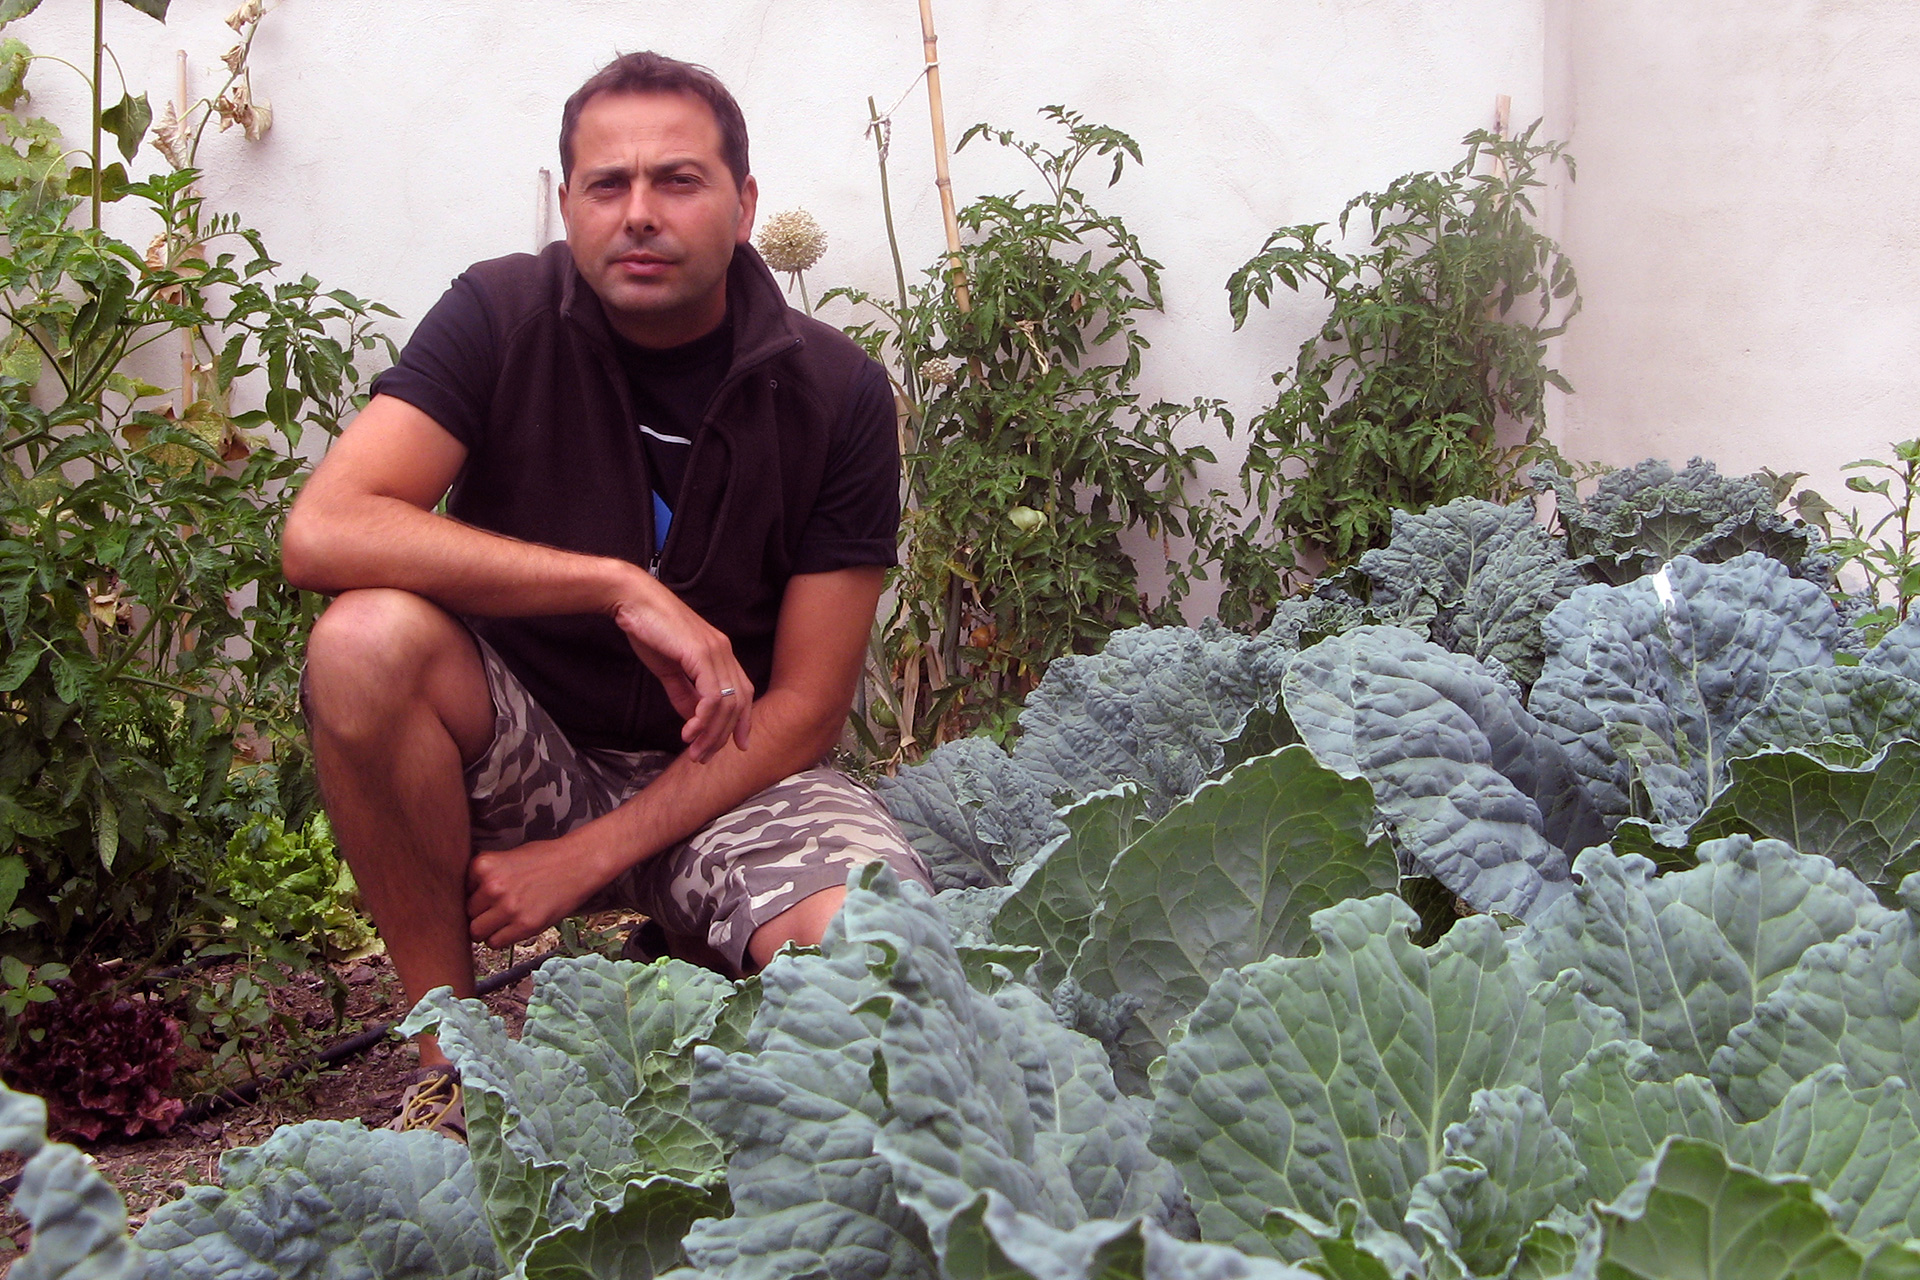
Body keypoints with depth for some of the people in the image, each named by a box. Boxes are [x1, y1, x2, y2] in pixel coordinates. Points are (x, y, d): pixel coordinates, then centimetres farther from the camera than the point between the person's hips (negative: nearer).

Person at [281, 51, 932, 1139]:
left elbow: (805, 708, -9)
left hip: (724, 770, -1)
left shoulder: (836, 393, -9)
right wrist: (620, 586, -30)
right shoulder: (504, 317, -9)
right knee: (369, 638, -31)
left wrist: (586, 859, -17)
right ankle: (451, 1055, -12)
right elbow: (322, 531, -25)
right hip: (521, 753, 1)